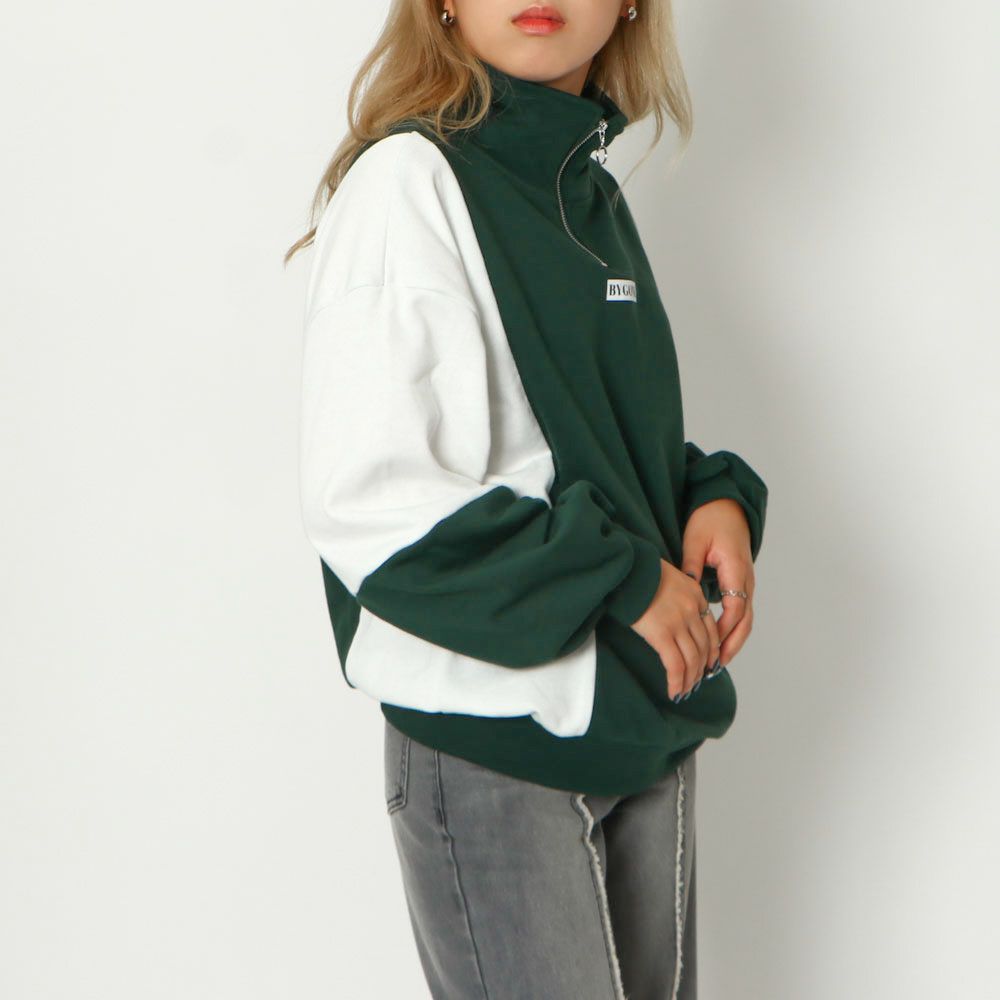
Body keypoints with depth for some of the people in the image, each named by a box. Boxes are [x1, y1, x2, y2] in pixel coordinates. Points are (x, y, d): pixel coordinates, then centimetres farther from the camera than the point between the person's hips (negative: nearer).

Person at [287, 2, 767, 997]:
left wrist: (717, 495, -1)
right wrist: (617, 577, -17)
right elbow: (362, 497, -22)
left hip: (646, 724, 8)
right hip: (493, 741, -7)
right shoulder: (410, 179, -14)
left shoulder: (595, 194, 10)